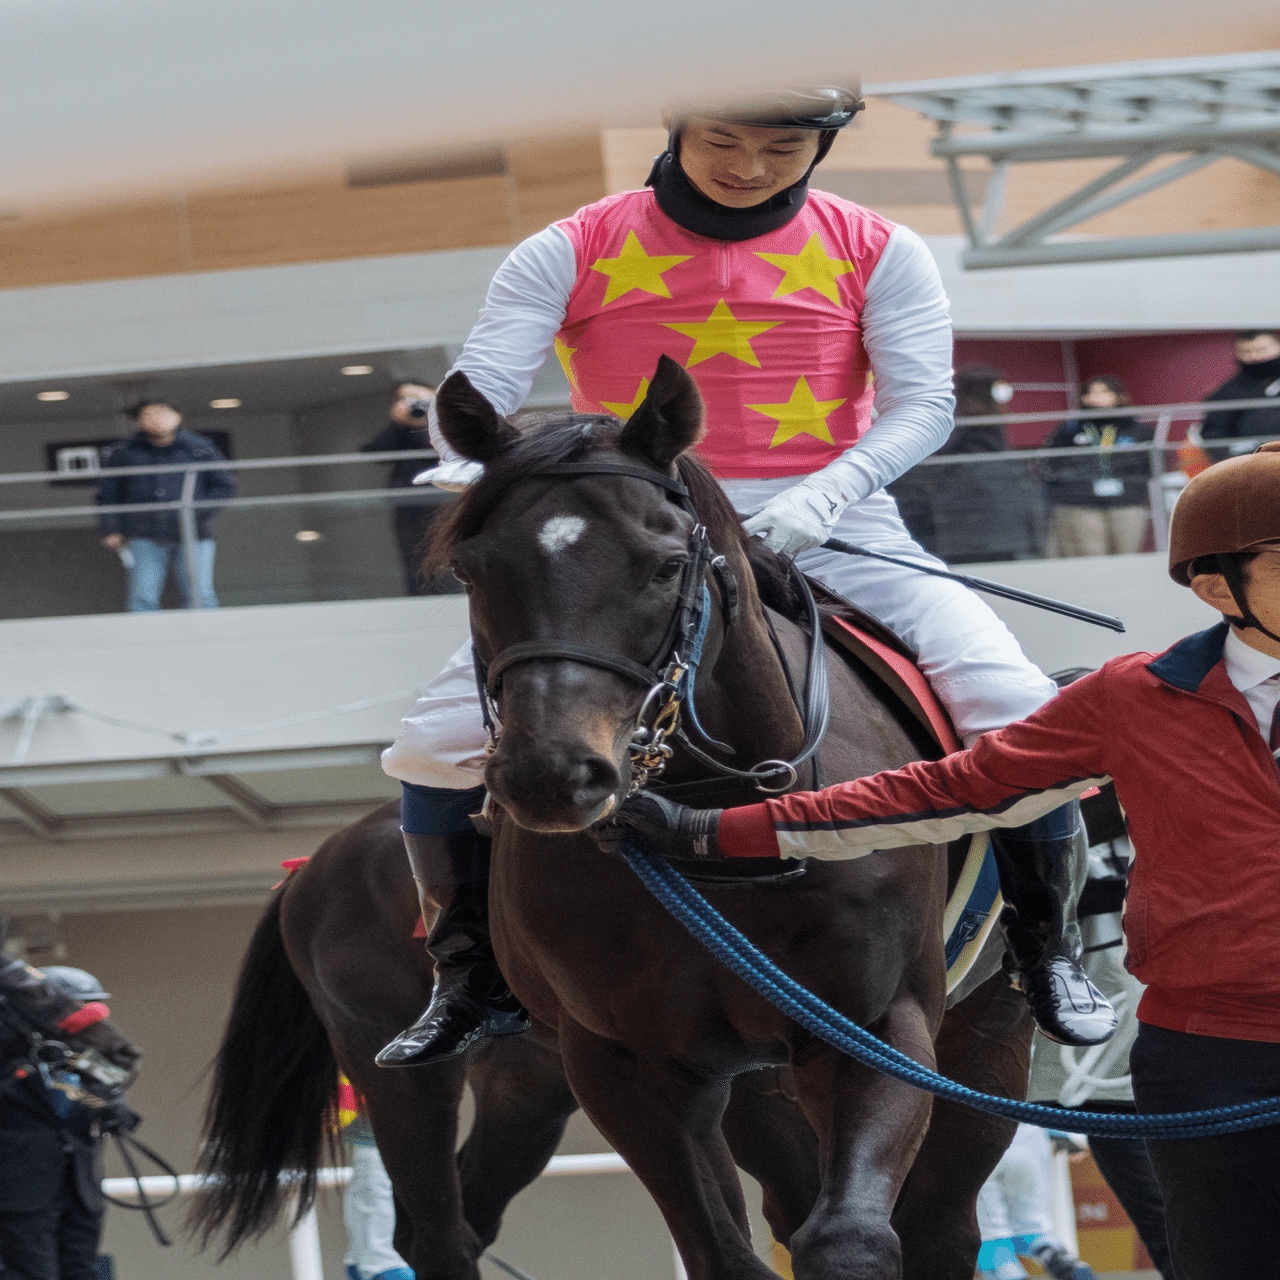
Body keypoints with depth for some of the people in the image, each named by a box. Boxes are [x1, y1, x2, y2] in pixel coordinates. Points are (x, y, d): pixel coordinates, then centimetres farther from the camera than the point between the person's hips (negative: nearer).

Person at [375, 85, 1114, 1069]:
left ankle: (1045, 948, 6)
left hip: (830, 530, 0)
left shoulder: (875, 253, 3)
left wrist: (824, 494, -23)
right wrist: (480, 476, -28)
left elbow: (921, 404, -3)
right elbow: (477, 394, -4)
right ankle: (475, 981, 6)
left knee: (1021, 718, -19)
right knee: (438, 744, -16)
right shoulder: (574, 255, 1)